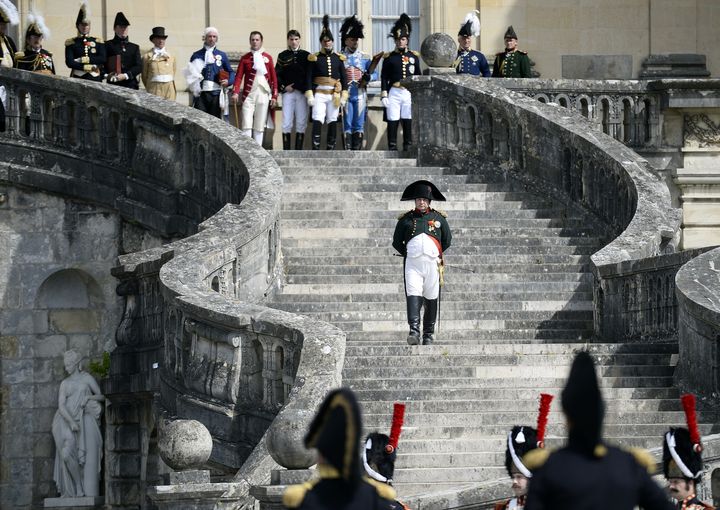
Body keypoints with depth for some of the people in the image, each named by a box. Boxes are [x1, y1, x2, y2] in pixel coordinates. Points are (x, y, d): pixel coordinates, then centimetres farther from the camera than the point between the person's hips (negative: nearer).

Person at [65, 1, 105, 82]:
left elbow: (103, 59, 0)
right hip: (78, 78, -2)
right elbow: (69, 62, -5)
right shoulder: (71, 43, 7)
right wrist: (90, 67, -9)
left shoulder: (98, 42, 13)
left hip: (95, 78, 2)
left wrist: (83, 60, -8)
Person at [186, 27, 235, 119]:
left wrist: (228, 81, -3)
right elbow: (190, 73, 13)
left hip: (216, 94, 1)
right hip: (201, 95, -1)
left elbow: (231, 73, 18)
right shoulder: (196, 56, 11)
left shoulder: (222, 56, 13)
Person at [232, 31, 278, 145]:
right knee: (247, 125, -9)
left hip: (263, 95, 1)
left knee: (260, 127, 2)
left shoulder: (267, 57, 8)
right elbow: (239, 76, 0)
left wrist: (274, 96, 3)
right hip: (248, 95, -1)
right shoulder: (245, 58, 7)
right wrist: (235, 92, -14)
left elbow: (274, 78, 8)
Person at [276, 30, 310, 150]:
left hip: (302, 93, 1)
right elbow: (277, 75, 5)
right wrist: (283, 87, -8)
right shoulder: (283, 56, 7)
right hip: (288, 93, -1)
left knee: (301, 123, 1)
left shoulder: (306, 55, 8)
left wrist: (307, 89, -4)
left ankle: (298, 151, 6)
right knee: (287, 123, -4)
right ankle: (286, 152, -1)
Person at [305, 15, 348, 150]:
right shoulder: (314, 58, 3)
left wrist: (344, 96, 2)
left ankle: (330, 149, 12)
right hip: (319, 94, -3)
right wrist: (309, 96, -7)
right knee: (317, 121, -15)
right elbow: (309, 78, 1)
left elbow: (344, 78, 9)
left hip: (334, 95, 3)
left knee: (332, 123, 5)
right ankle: (315, 150, -19)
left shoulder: (339, 58, 9)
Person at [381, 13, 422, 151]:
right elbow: (384, 77, 2)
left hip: (410, 93, 2)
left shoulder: (414, 57, 10)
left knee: (408, 122, 2)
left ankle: (408, 149, 6)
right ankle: (392, 149, -1)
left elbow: (418, 77, 12)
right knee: (392, 122, -4)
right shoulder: (389, 57, 4)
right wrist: (384, 95, -5)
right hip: (394, 93, -2)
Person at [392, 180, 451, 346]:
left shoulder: (438, 218, 11)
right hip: (413, 264, -1)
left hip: (432, 263, 1)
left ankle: (429, 334, 15)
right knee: (413, 295, -17)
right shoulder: (406, 219, 10)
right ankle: (414, 332, -28)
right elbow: (396, 242, 18)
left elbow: (447, 240, 21)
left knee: (431, 300, 4)